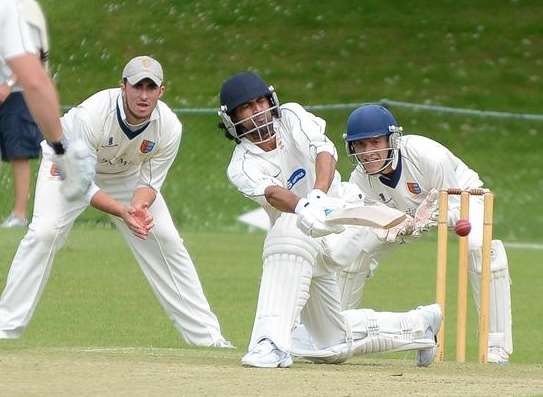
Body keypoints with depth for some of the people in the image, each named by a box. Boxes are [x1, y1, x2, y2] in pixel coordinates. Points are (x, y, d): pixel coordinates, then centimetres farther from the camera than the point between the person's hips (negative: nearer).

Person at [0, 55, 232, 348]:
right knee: (44, 232, -25)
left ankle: (206, 335, 4)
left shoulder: (169, 128, -27)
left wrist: (139, 206, -39)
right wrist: (122, 211, -47)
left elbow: (150, 182, -15)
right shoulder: (91, 115, -39)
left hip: (128, 175, 4)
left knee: (166, 241, -5)